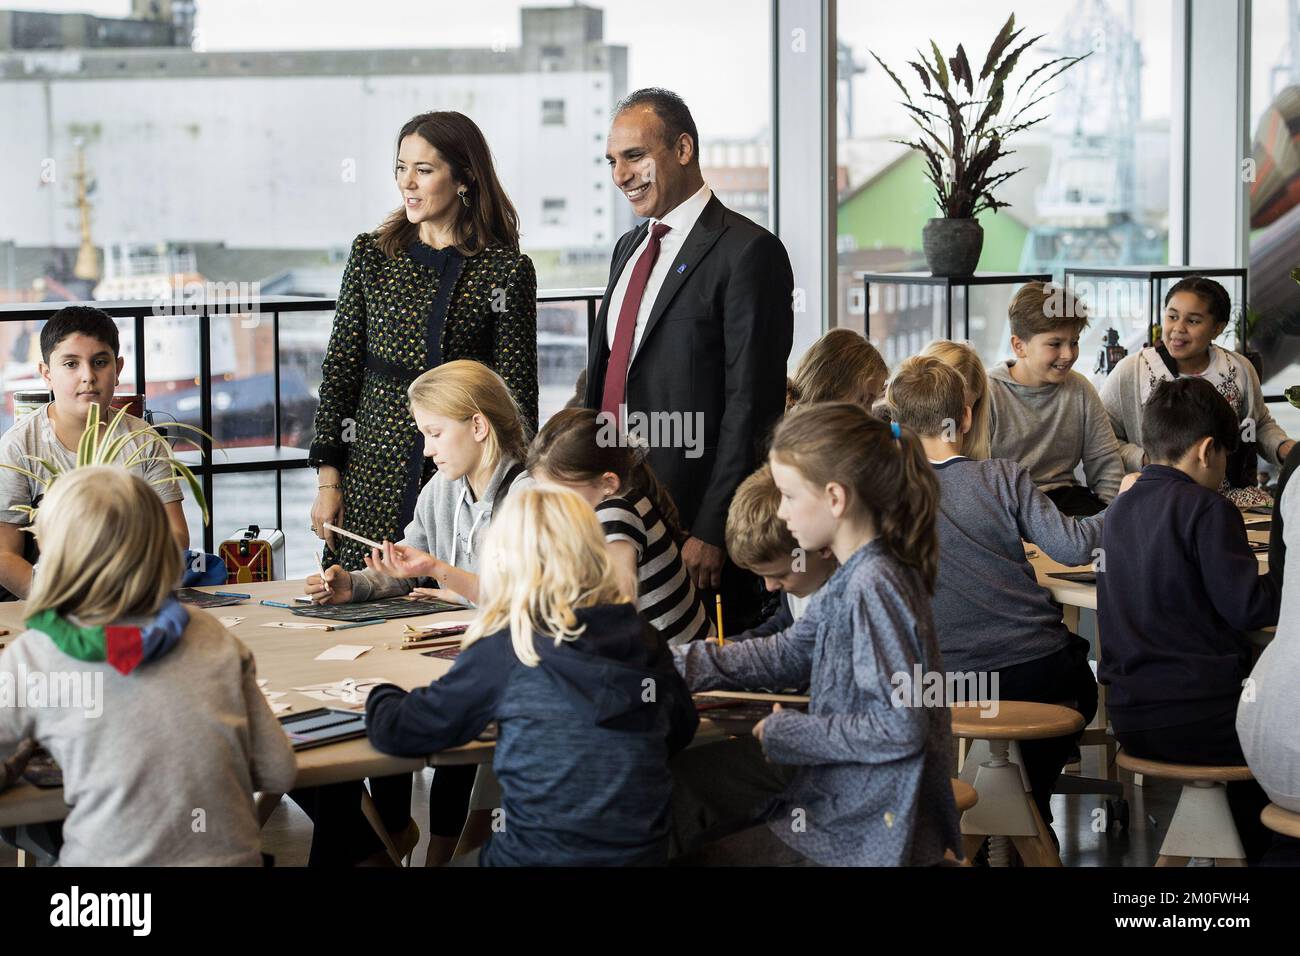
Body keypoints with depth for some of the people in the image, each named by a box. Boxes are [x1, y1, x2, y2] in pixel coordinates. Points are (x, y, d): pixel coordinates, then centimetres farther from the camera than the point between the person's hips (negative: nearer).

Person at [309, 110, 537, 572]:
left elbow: (517, 393, -1)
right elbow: (339, 370, 7)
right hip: (374, 471, 2)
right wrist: (328, 480, 2)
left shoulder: (506, 270, -1)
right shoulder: (371, 254, 7)